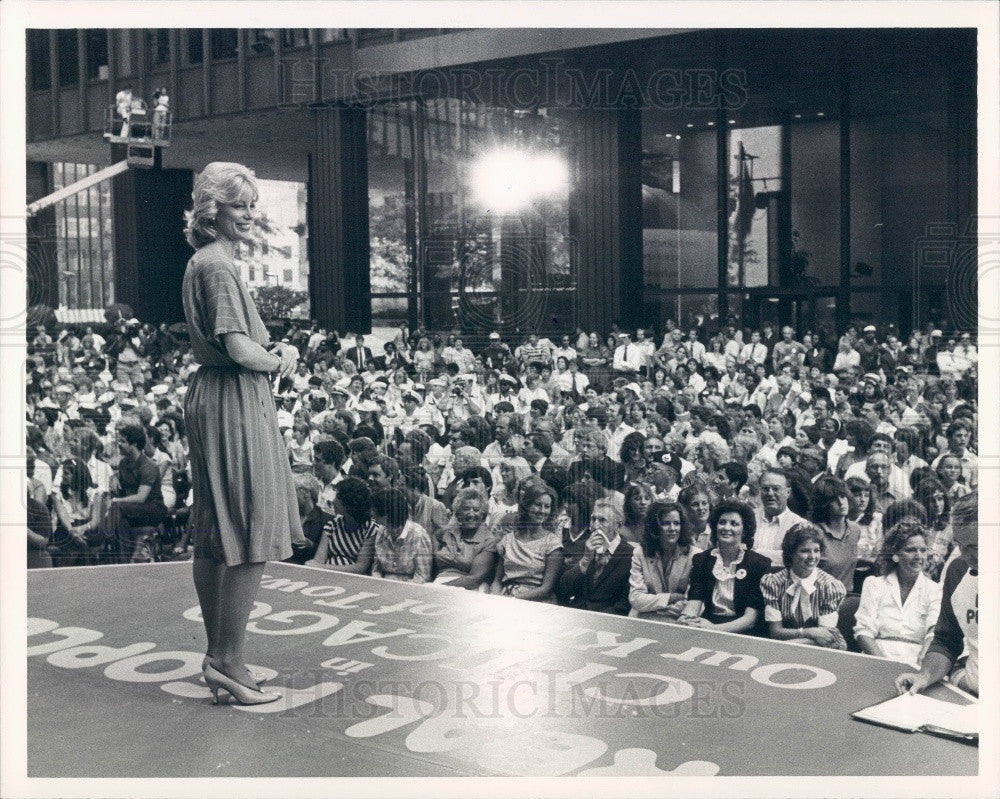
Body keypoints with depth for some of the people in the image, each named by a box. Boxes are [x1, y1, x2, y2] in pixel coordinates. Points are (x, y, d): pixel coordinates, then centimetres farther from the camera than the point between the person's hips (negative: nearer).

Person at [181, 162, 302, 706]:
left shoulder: (204, 262, 18)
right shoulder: (218, 266, -14)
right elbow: (238, 349, -21)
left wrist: (279, 350, 6)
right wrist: (279, 361, -3)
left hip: (210, 399, 11)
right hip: (234, 402, -11)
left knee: (214, 538, 13)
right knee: (253, 537, -7)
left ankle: (217, 659, 22)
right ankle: (228, 662, -2)